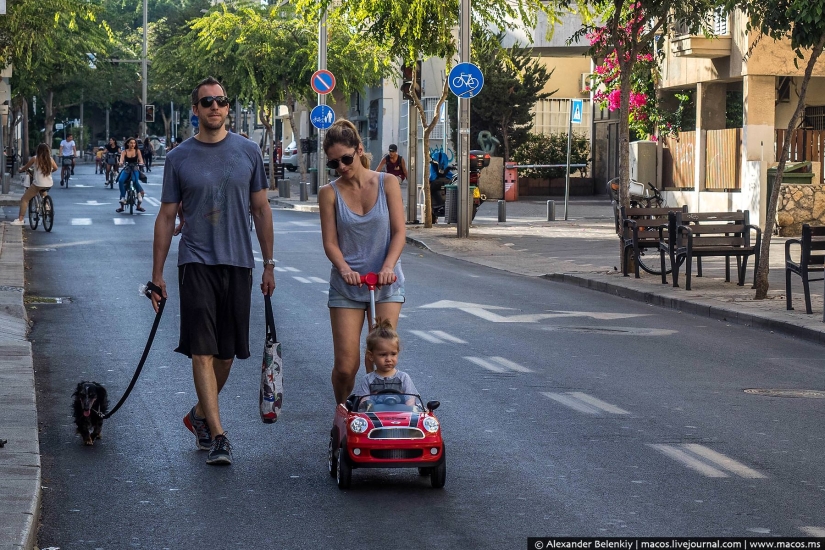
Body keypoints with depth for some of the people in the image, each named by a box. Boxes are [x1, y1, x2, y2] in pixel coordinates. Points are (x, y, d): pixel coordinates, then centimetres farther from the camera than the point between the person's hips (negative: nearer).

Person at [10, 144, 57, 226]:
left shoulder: (35, 159, -5)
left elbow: (25, 168, 6)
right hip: (49, 185, 5)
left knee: (24, 199, 4)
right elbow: (55, 168, 14)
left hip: (38, 184, -5)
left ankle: (20, 219, -4)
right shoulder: (50, 159, 3)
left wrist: (20, 170, 28)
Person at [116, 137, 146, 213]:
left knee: (135, 180, -32)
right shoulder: (124, 152, 4)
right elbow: (122, 158, -14)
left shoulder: (137, 151, 5)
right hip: (126, 169, 1)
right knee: (121, 180, -29)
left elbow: (140, 158, -9)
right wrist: (121, 162, -37)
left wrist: (141, 162, -33)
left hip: (135, 169, -1)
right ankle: (123, 197, -20)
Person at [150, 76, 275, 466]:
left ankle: (200, 415, 31)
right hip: (196, 262, -2)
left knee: (227, 352, 9)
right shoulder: (179, 158, 3)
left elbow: (261, 210, 11)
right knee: (203, 351, -10)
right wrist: (157, 274, 4)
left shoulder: (248, 152, 6)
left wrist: (269, 265, 8)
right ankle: (217, 436, -12)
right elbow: (166, 217, 6)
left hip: (238, 263, 2)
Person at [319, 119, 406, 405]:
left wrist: (388, 267, -19)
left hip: (385, 284, 0)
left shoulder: (387, 183, 0)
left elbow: (399, 232, -3)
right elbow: (330, 242, -2)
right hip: (346, 285, 0)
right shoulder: (329, 193, 1)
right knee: (346, 365, -4)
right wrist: (344, 268, -22)